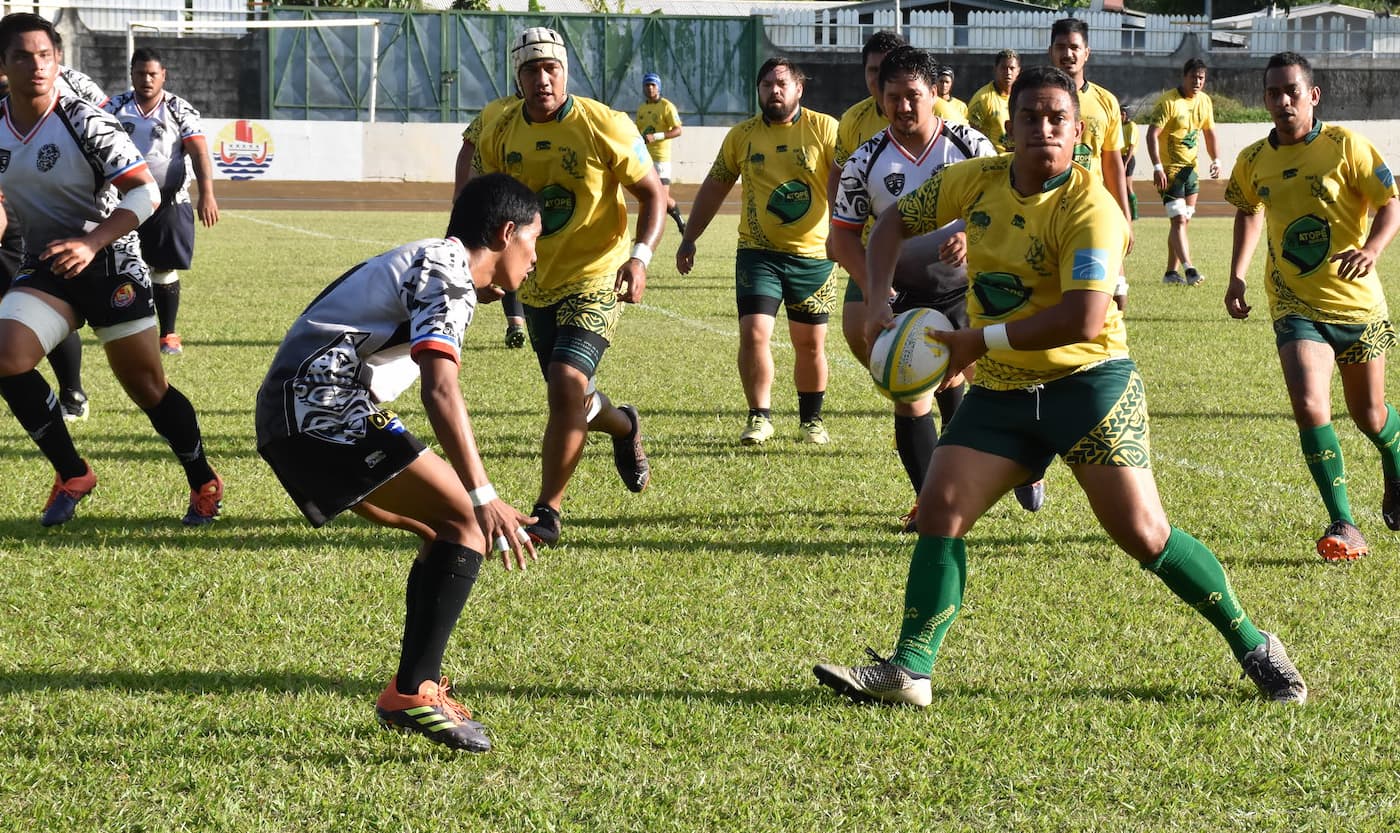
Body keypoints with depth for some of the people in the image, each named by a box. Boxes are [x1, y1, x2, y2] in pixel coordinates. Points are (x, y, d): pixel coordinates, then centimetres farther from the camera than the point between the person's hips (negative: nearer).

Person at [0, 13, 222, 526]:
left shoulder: (84, 123, -18)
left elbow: (146, 195, -20)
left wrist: (91, 243, -30)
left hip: (110, 266, -4)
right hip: (46, 267, 4)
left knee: (147, 388, 1)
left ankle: (204, 484, 23)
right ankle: (72, 475, -1)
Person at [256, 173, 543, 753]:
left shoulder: (431, 263, 25)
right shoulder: (446, 272, -7)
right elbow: (440, 389, -22)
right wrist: (484, 497, -27)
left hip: (291, 415, 10)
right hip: (324, 407, -10)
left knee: (449, 531, 16)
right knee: (466, 522, -13)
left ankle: (414, 691, 16)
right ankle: (413, 694, -18)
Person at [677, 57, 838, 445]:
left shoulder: (824, 129, -3)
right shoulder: (741, 135, 5)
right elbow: (715, 187, 14)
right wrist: (689, 238, 13)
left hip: (813, 255, -1)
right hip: (758, 252, 1)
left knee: (811, 343, 7)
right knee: (753, 333, -13)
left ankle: (811, 420, 24)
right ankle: (760, 417, -1)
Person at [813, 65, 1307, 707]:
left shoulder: (1091, 209, -17)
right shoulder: (975, 182, 2)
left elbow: (1083, 320, -27)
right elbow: (893, 224, 17)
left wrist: (982, 340, -20)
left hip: (1088, 382, -6)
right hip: (999, 391, 6)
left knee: (1143, 534, -9)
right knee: (939, 509, -6)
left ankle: (1254, 648, 7)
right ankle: (908, 673, -2)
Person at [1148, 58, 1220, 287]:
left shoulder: (1205, 101, 7)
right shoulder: (1168, 102, -15)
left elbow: (1209, 131, 20)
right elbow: (1152, 134, -18)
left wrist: (1215, 159, 6)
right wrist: (1157, 167, -27)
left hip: (1191, 169, 7)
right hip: (1170, 169, -7)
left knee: (1183, 221, 9)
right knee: (1179, 220, -15)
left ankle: (1171, 272, 16)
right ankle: (1189, 270, -24)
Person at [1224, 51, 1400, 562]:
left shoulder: (1345, 146, -11)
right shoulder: (1253, 161, 1)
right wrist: (1237, 278, 12)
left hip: (1356, 303, -2)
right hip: (1295, 306, 2)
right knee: (1309, 406, -21)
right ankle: (1343, 525, -15)